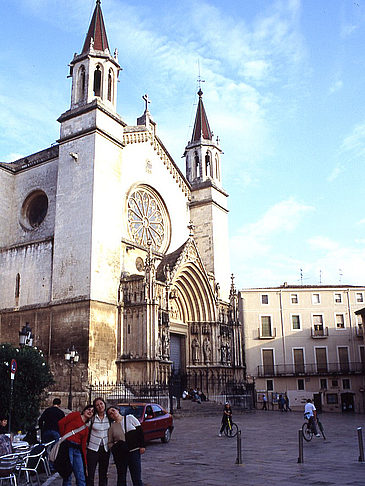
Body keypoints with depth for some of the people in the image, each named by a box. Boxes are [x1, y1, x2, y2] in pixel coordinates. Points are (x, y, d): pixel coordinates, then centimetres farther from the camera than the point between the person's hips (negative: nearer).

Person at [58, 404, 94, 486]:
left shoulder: (86, 429, 20)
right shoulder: (76, 415, 4)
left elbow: (83, 445, 17)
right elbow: (61, 423, -7)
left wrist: (85, 463, 12)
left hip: (77, 450, 6)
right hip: (67, 446, -6)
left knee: (81, 478, 4)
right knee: (67, 476, -2)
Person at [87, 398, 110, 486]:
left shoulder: (109, 417, 0)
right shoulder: (92, 418, -7)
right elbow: (87, 432, 0)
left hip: (105, 449, 3)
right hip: (93, 449, -3)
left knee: (103, 474, 12)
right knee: (90, 474, -1)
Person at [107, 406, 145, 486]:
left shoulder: (130, 418, 3)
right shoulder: (111, 426, 8)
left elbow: (140, 431, 3)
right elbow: (110, 442, 13)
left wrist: (142, 446, -4)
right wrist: (114, 448, -9)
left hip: (134, 451, -2)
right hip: (120, 454, 2)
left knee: (137, 478, -5)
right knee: (121, 478, 8)